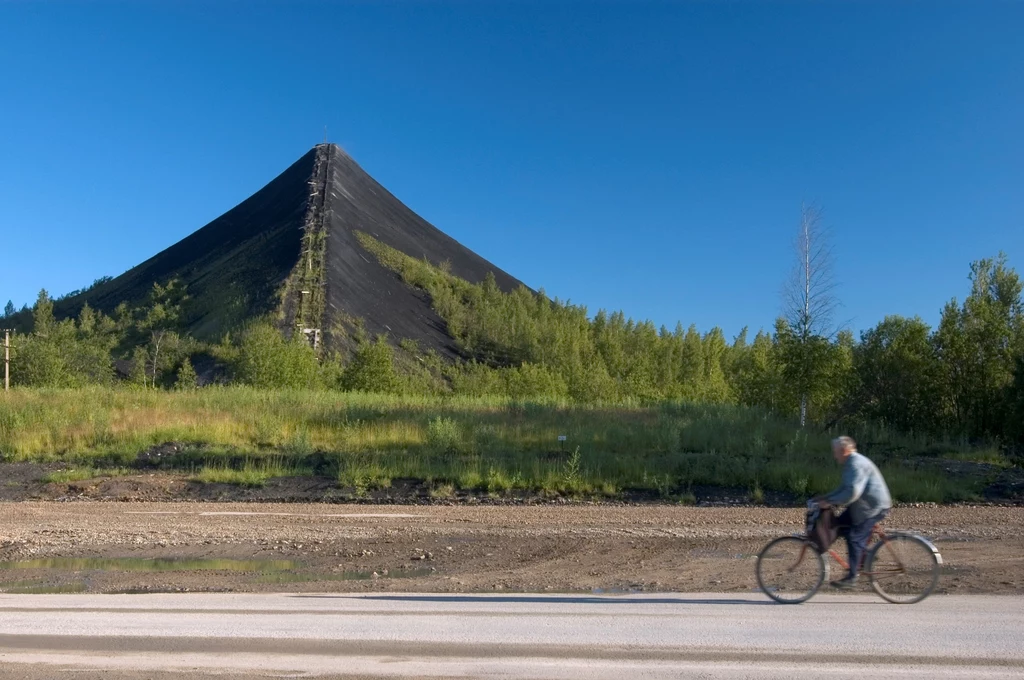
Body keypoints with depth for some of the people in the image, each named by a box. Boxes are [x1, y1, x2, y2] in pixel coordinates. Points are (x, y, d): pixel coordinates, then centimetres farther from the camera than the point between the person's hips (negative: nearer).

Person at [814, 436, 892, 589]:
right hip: (863, 505, 10)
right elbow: (844, 489, 21)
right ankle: (866, 555, 18)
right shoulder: (851, 463, 13)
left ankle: (852, 577, -4)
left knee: (855, 538, -10)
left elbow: (852, 492, -31)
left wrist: (830, 502, -27)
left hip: (873, 507, -10)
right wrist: (825, 497, 10)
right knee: (840, 525, 8)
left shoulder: (857, 464, -21)